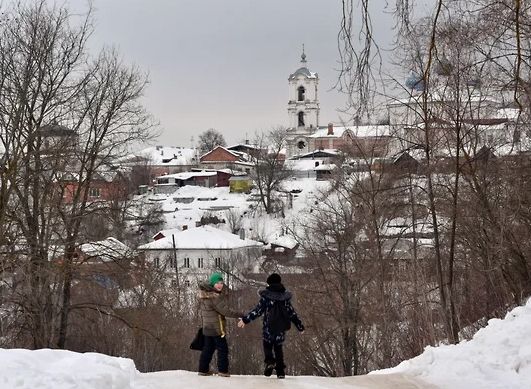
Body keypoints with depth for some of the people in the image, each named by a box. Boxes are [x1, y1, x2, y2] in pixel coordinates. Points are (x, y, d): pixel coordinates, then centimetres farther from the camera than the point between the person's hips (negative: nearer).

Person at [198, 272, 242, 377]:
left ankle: (203, 369, 20)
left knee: (208, 348, 17)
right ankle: (223, 370, 6)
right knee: (223, 349, 3)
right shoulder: (214, 297, -22)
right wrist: (240, 315, -16)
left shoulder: (204, 294, 5)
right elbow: (225, 311, -22)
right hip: (216, 327, -8)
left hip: (207, 327, 8)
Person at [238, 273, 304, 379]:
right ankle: (281, 371, 9)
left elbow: (258, 311, -11)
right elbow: (292, 313, 10)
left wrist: (245, 320, -7)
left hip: (268, 327, -3)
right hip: (281, 328, 3)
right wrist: (300, 326, 20)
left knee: (267, 345, 13)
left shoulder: (266, 296, -7)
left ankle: (269, 361, -14)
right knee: (278, 347, 15)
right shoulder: (285, 297, 5)